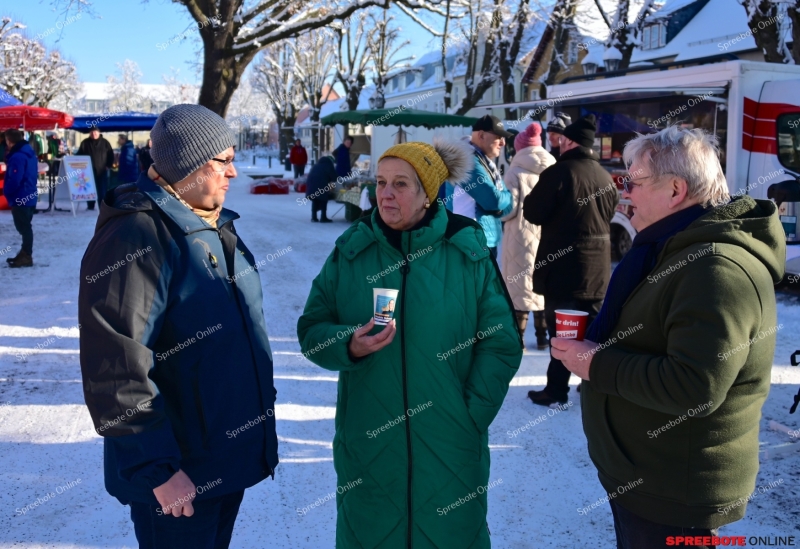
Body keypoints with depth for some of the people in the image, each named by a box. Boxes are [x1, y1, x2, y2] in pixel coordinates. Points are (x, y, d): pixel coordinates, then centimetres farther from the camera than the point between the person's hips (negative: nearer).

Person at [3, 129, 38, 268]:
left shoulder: (17, 157, -21)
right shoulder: (29, 152, 11)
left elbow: (14, 180, -25)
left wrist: (6, 191, -8)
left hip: (20, 198, -10)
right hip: (29, 196, 10)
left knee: (23, 228, -4)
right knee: (25, 227, 17)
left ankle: (26, 256, 1)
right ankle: (25, 254, 25)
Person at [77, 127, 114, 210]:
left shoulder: (104, 142, 4)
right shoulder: (85, 143, 6)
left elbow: (110, 154, 7)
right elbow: (80, 155, 9)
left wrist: (109, 165, 0)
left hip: (102, 170, -1)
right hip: (89, 170, 1)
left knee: (102, 190, -2)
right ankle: (90, 205, 12)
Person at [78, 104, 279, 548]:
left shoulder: (215, 226, 8)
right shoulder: (134, 239, -21)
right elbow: (115, 368, -25)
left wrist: (261, 406, 21)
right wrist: (157, 468, -23)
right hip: (179, 475, -8)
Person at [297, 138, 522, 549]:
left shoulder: (468, 253, -5)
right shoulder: (351, 250, 0)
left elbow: (501, 343, -3)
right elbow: (312, 330, 2)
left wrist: (472, 415, -7)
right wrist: (350, 345, -18)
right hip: (368, 443, 1)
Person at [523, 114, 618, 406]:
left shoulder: (559, 171, -15)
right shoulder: (606, 177, 7)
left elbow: (533, 213, -13)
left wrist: (532, 196, 6)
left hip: (563, 265, -6)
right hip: (598, 266, 7)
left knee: (561, 329, 1)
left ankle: (556, 389, 6)